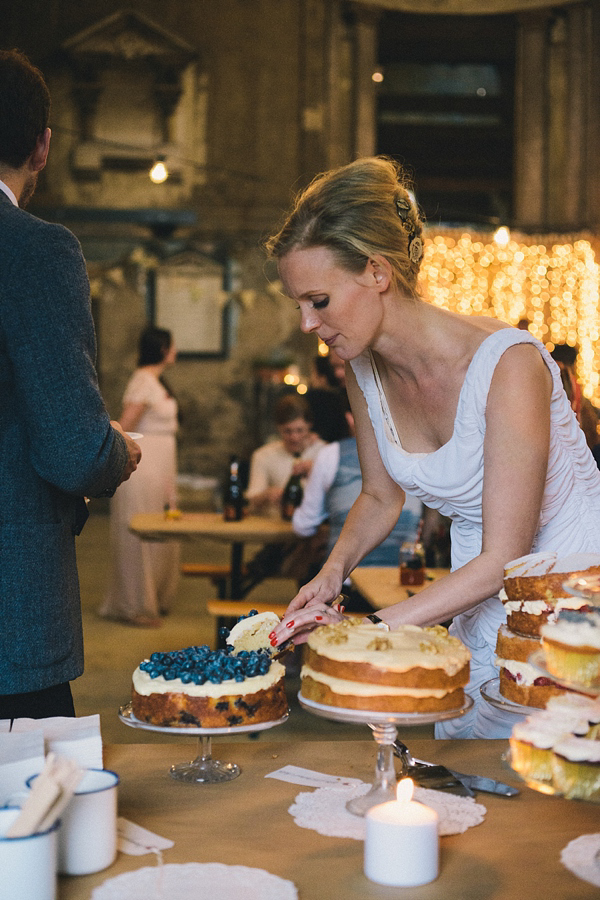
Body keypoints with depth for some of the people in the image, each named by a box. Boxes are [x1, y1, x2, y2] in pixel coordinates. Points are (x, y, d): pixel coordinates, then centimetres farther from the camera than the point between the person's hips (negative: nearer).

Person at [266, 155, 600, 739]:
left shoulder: (507, 363, -27)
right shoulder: (363, 368, -6)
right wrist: (333, 571, -9)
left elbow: (503, 559, -25)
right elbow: (381, 497, 11)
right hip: (479, 608, 6)